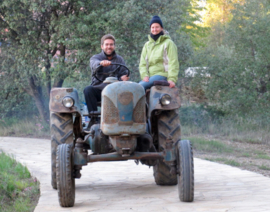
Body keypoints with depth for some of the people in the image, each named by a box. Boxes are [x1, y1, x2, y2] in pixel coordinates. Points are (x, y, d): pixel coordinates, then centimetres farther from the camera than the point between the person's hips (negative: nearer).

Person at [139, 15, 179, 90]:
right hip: (150, 75, 5)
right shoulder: (147, 45, 23)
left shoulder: (168, 43, 7)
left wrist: (172, 79, -15)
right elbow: (143, 63, 15)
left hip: (162, 74, -5)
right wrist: (145, 75, -5)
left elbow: (173, 63, -2)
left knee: (140, 86, -31)